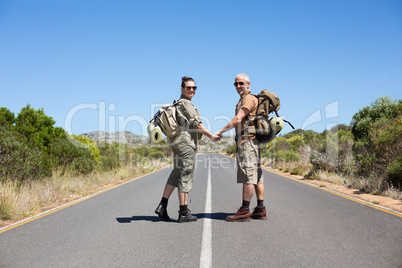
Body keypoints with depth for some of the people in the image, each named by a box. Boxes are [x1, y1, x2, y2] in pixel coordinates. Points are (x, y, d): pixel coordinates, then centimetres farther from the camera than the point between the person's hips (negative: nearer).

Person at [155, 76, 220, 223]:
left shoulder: (178, 103, 19)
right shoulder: (186, 103, -11)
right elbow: (196, 124, -12)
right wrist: (212, 136, -5)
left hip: (177, 142, 10)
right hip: (186, 142, -10)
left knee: (176, 175, 13)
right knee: (185, 176, -5)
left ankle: (162, 206, 14)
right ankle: (184, 213, -1)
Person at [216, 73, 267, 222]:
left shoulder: (249, 99, -8)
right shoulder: (243, 100, 24)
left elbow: (238, 119, -17)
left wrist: (221, 131, -11)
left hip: (248, 141, -10)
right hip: (247, 142, 10)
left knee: (248, 175, -10)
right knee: (256, 175, 8)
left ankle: (244, 211, -10)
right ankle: (260, 209, 10)